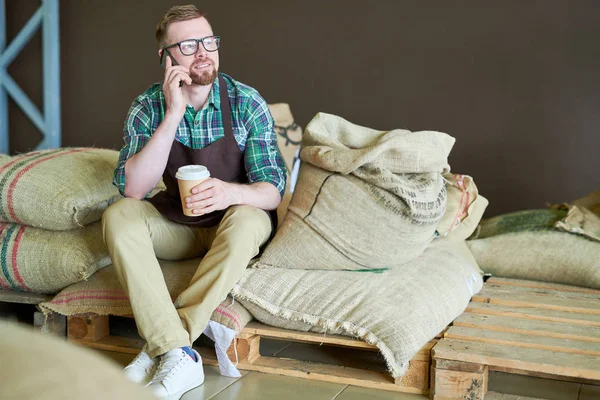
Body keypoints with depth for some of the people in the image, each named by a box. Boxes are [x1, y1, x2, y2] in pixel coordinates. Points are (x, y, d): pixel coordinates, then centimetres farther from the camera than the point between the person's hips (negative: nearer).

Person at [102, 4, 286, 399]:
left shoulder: (248, 104, -14)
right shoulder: (148, 106, -10)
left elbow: (272, 191, -19)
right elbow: (133, 189, -22)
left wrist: (229, 193, -43)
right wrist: (173, 115, -30)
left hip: (234, 222, -2)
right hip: (177, 224, 2)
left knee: (249, 220, -34)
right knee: (119, 216, -25)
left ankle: (159, 347, -31)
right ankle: (178, 355, -37)